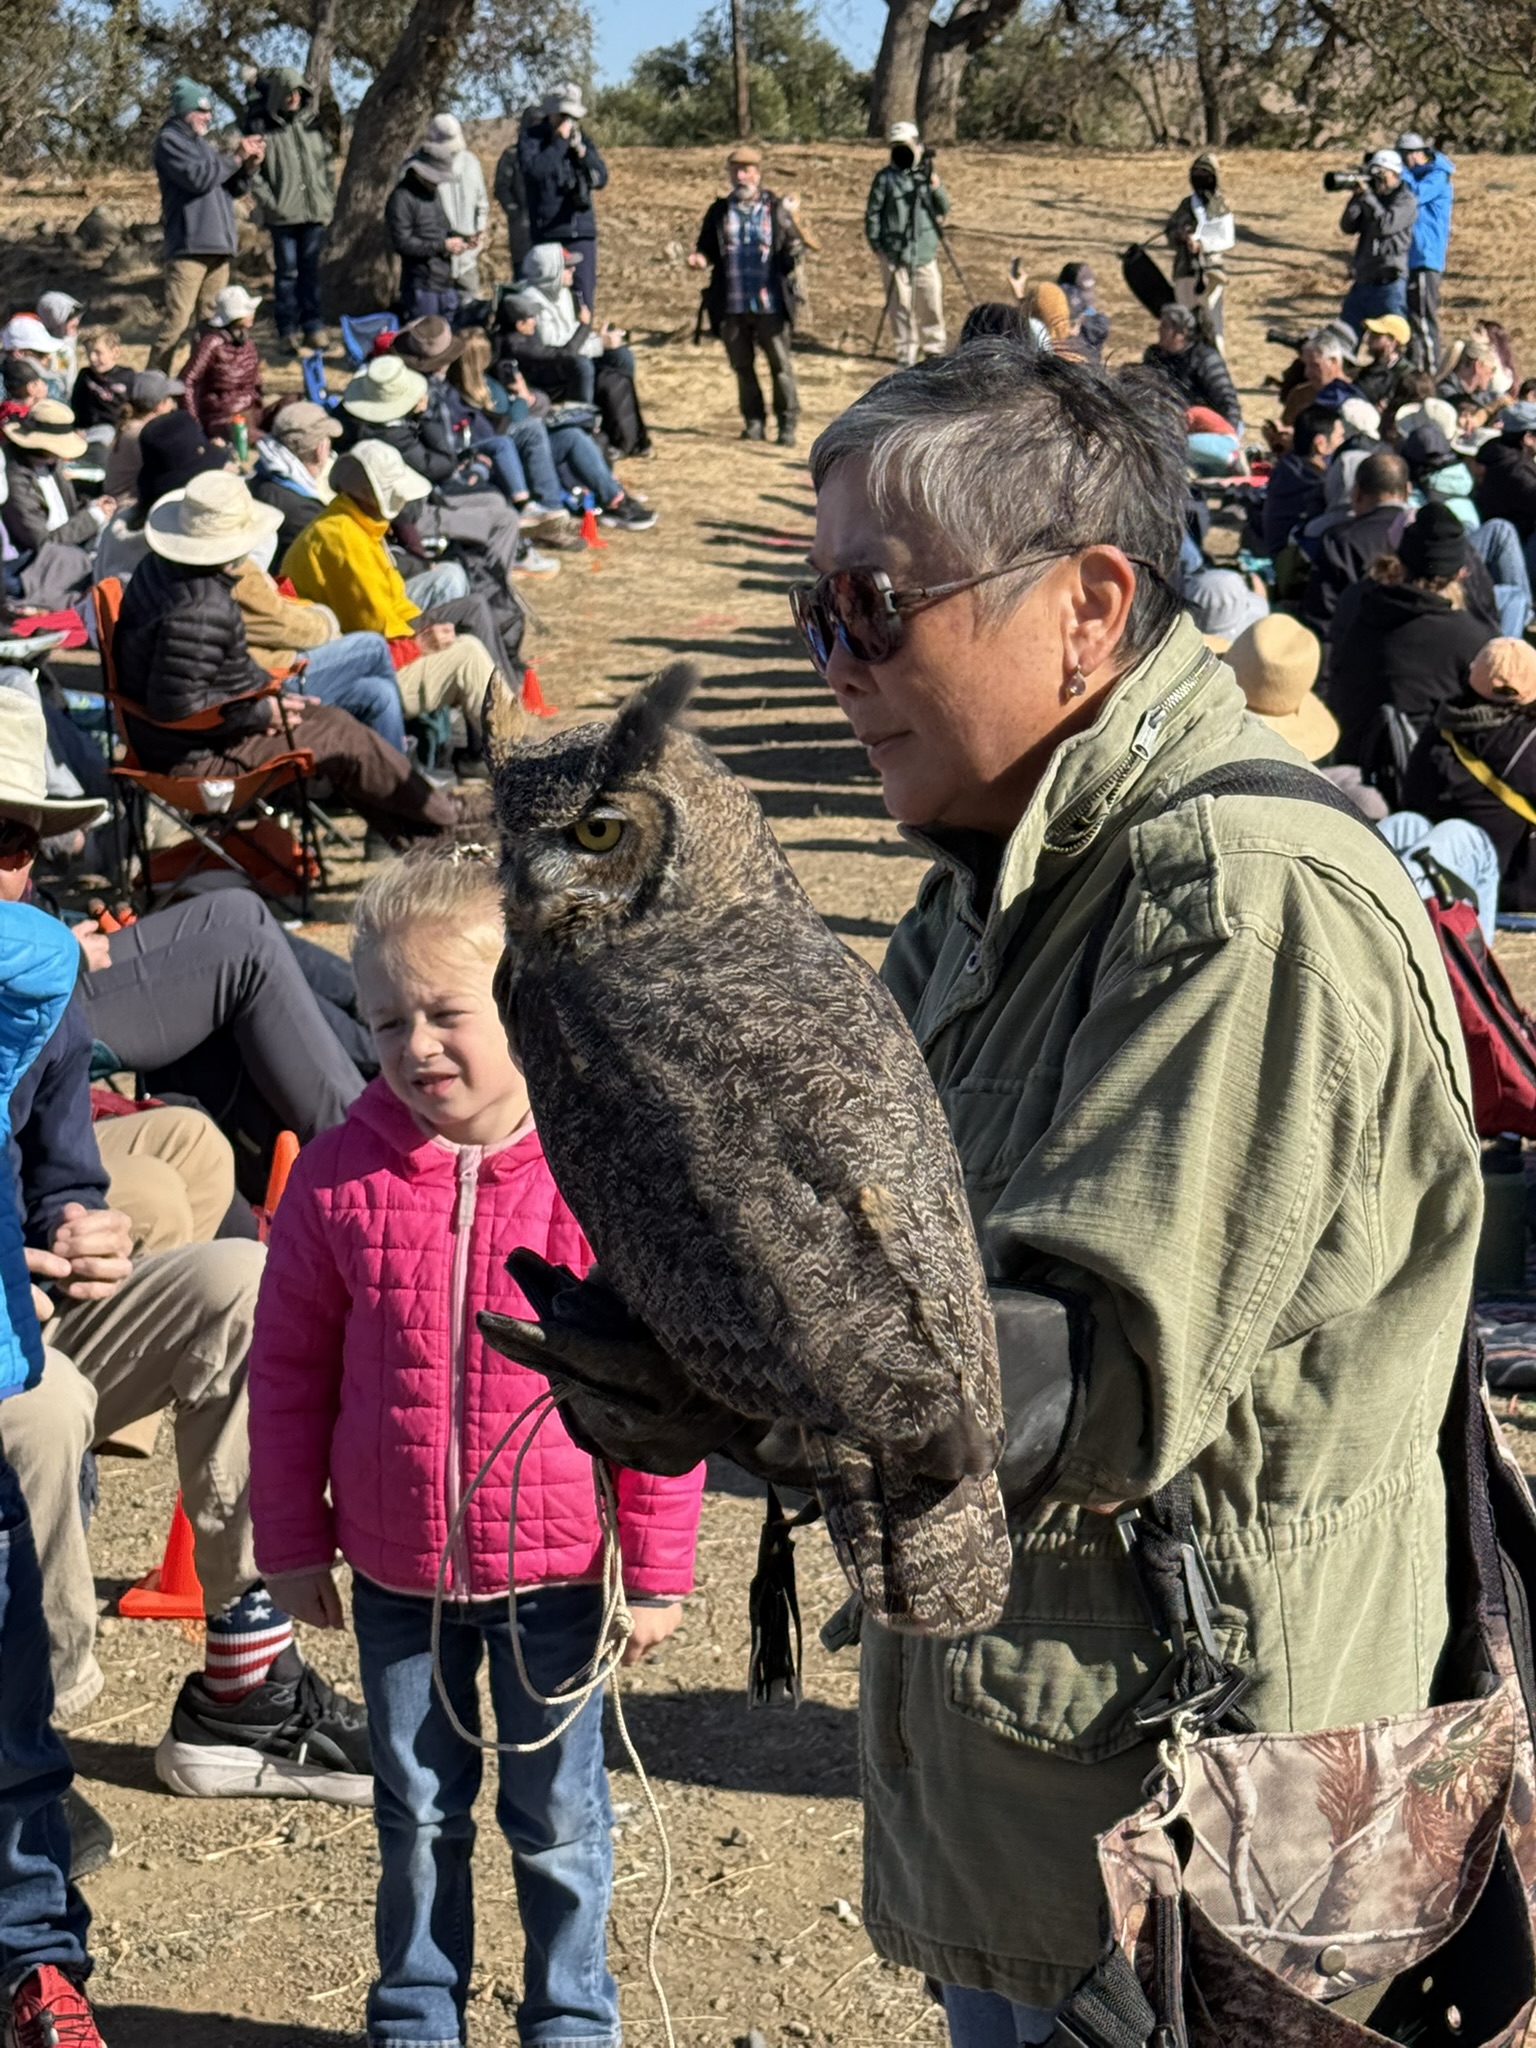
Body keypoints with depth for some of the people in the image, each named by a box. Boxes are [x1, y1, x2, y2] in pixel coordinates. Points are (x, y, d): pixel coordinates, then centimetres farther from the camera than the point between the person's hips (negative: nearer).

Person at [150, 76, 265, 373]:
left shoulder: (203, 143, 22)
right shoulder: (169, 141, -2)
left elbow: (231, 188, 21)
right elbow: (199, 178, -16)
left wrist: (249, 165, 3)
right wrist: (236, 157, -10)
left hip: (219, 246, 8)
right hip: (189, 245, -8)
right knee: (177, 321, -14)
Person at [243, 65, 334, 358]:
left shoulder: (312, 121, 11)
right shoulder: (261, 126, -2)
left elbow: (326, 163, 15)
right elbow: (252, 171, -4)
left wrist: (329, 199, 8)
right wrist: (269, 203, -11)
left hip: (315, 212, 3)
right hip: (283, 214, -3)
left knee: (311, 270, 7)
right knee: (286, 271, 0)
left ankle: (313, 328, 12)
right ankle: (287, 331, 5)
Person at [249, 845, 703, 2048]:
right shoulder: (341, 1177, -9)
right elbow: (289, 1368, 2)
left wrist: (659, 1571, -6)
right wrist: (292, 1539, 5)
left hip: (556, 1567, -2)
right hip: (394, 1572, 2)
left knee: (559, 1821, 16)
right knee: (417, 1815, 19)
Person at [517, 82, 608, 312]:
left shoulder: (581, 139, 11)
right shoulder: (531, 137, -1)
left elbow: (601, 179, 6)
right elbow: (535, 170, -19)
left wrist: (582, 152, -7)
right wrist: (560, 142, -15)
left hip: (582, 231, 4)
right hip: (546, 233, -4)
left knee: (583, 298, 3)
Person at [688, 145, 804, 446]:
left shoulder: (776, 209, 1)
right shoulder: (720, 212, 9)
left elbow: (793, 247, 2)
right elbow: (708, 250, 14)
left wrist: (793, 255, -21)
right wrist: (700, 259, -9)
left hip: (771, 304, -3)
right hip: (732, 305, 3)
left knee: (780, 365, -1)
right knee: (742, 366, 11)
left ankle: (787, 423, 6)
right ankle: (753, 421, 22)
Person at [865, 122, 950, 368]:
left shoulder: (926, 174, 8)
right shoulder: (885, 177, -2)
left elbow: (944, 210, 7)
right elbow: (872, 212, 0)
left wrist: (936, 188, -11)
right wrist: (876, 244, -6)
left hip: (925, 253, 3)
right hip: (895, 254, -3)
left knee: (932, 302, 3)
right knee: (901, 305, -1)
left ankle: (935, 348, 16)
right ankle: (906, 352, 8)